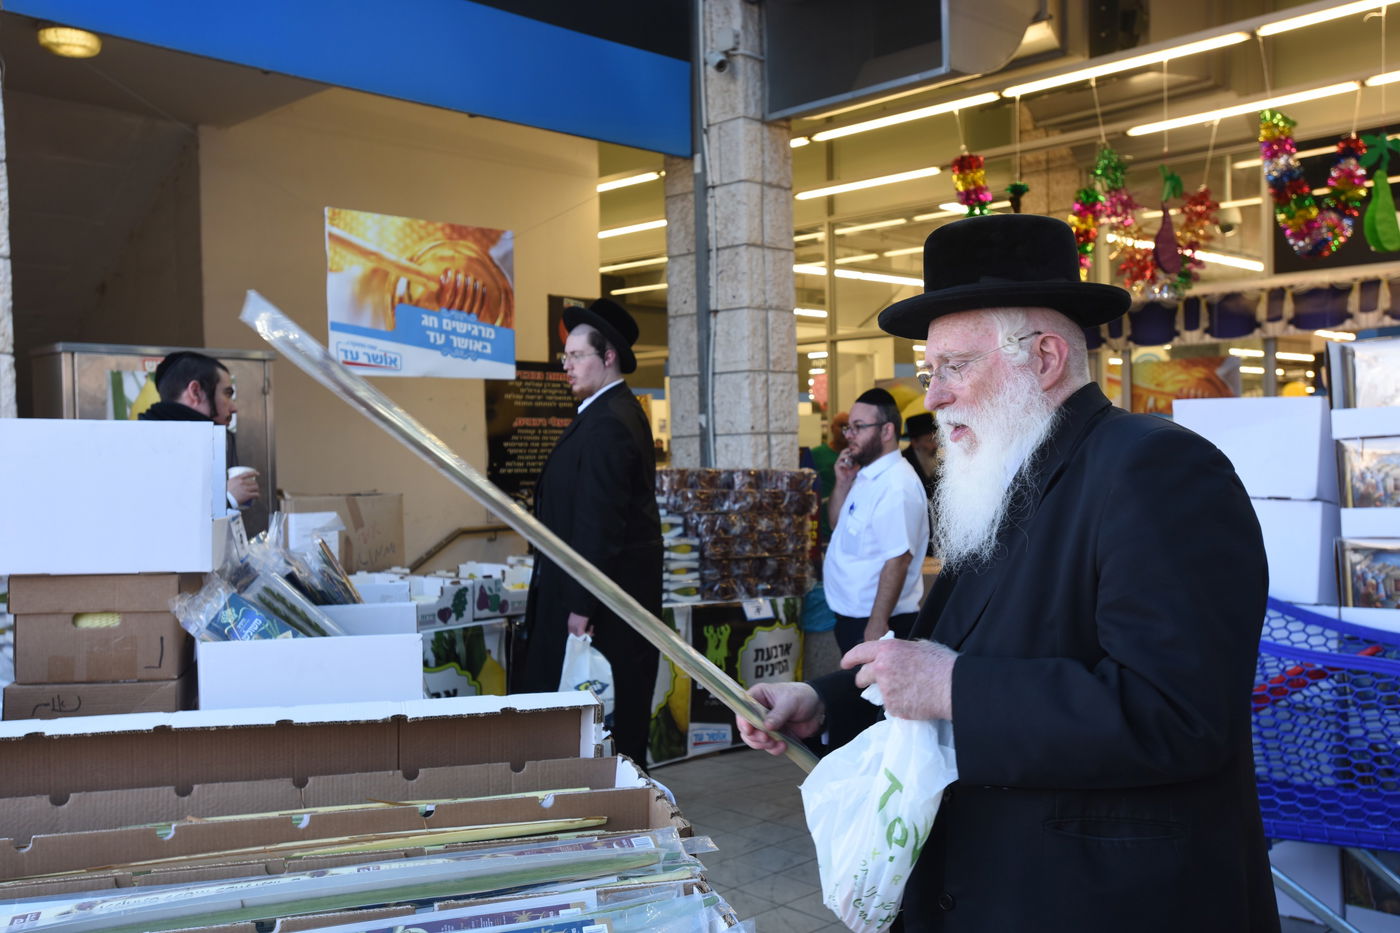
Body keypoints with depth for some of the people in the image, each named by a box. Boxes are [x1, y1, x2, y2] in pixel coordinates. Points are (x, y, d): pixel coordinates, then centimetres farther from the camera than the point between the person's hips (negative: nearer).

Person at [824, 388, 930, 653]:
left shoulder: (897, 485, -21)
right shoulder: (864, 476, 9)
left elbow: (898, 561, -25)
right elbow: (838, 525, 18)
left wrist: (877, 625, -26)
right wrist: (843, 484, 2)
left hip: (875, 622, -9)